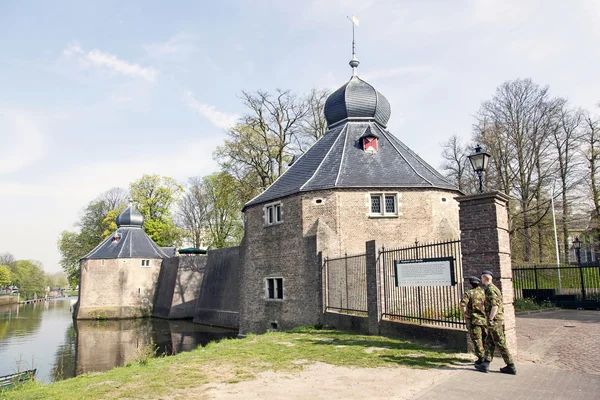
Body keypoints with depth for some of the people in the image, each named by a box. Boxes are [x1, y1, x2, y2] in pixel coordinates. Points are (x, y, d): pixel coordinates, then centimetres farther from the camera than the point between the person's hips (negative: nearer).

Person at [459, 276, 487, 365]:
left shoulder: (468, 293, -8)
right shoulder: (483, 292, 5)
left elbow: (462, 305, -20)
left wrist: (465, 314, -6)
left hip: (474, 320, -4)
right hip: (485, 319, 4)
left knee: (477, 340, 5)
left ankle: (481, 358, 7)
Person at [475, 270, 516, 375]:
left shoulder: (490, 289, -15)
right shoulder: (494, 288, 17)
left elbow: (495, 305, -24)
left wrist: (490, 319, -23)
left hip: (495, 320, -10)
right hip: (498, 319, 10)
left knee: (500, 344, -3)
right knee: (489, 343, 12)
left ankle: (510, 367, 4)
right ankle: (485, 364, 14)